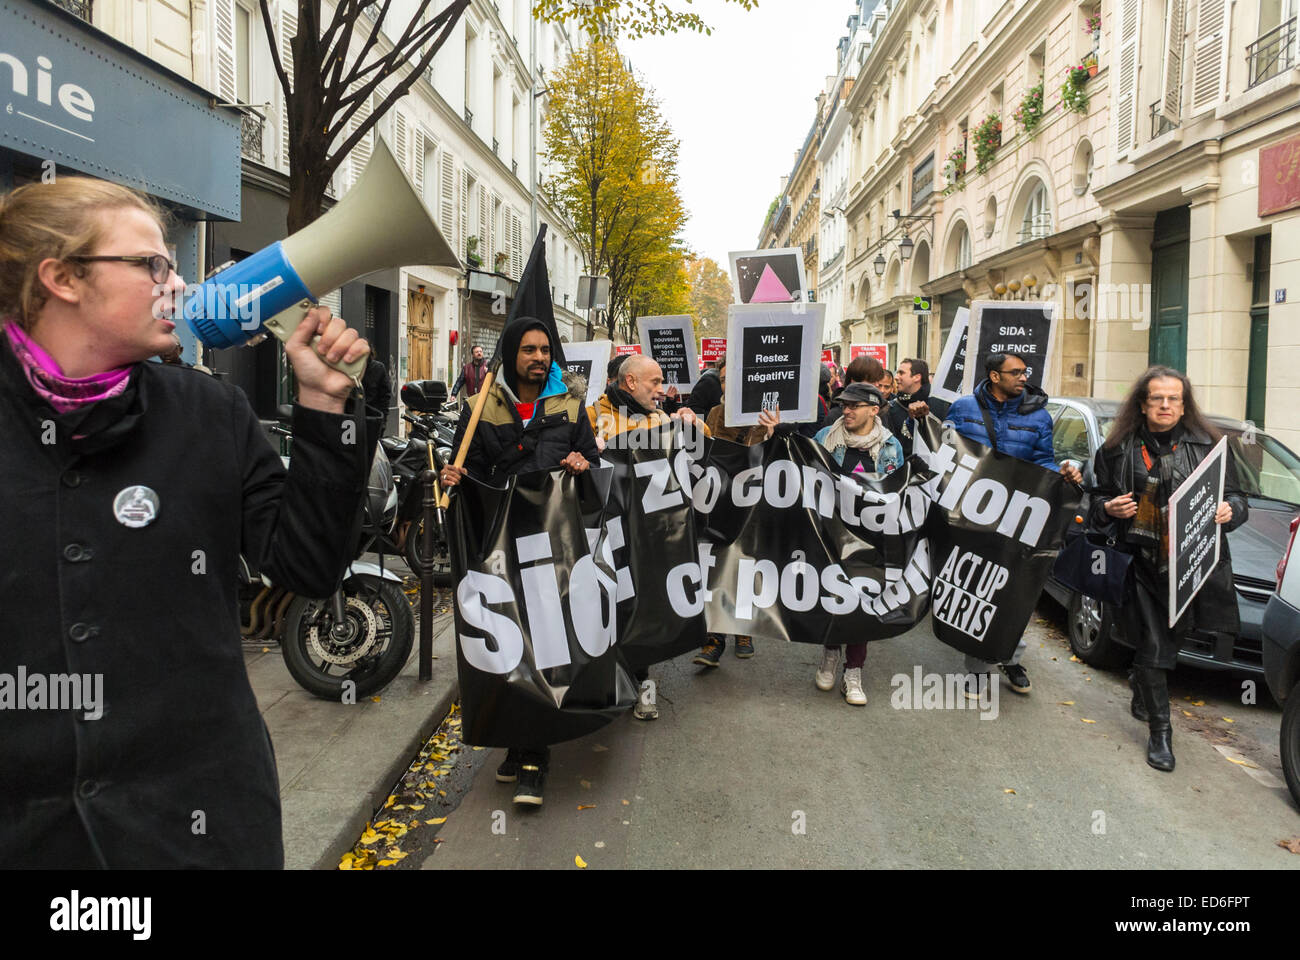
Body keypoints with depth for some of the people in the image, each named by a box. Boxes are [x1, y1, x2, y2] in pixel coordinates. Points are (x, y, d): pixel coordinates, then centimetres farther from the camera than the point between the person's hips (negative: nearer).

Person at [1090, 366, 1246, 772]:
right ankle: (1160, 730, 13)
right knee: (1152, 649, 0)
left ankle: (1141, 685, 45)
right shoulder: (1118, 450, 6)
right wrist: (1108, 508, -7)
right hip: (1142, 566, -1)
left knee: (1171, 640, 14)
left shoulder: (1208, 446, 6)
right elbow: (1097, 501, 15)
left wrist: (1230, 510, -11)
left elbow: (1237, 497, 11)